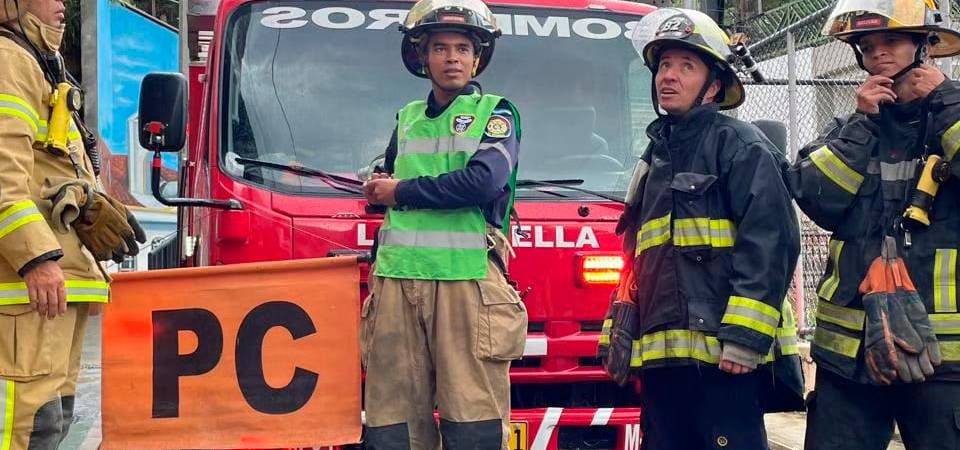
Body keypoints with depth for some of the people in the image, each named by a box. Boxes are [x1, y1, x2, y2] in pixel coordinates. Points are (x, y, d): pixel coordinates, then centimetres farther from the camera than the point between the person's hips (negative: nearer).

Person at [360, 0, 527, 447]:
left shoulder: (495, 113, 8)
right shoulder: (406, 119, 23)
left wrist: (402, 191, -1)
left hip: (467, 277, -4)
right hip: (397, 276, 4)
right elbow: (383, 188, 31)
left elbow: (484, 182, -9)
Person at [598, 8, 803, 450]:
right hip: (660, 356, 8)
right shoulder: (654, 160, 24)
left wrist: (745, 334, -21)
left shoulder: (739, 143, 0)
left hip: (722, 354, -8)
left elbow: (771, 240, -13)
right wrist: (618, 334, 18)